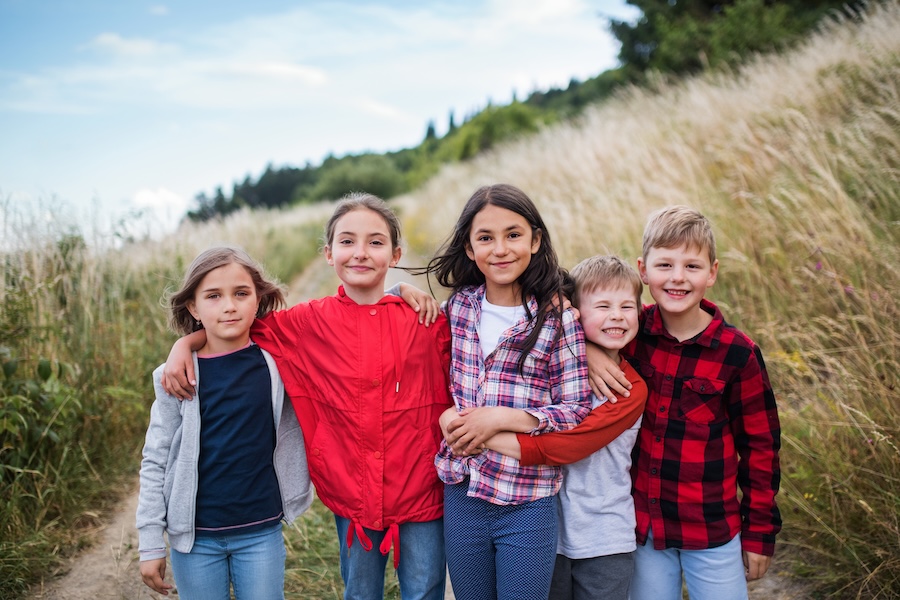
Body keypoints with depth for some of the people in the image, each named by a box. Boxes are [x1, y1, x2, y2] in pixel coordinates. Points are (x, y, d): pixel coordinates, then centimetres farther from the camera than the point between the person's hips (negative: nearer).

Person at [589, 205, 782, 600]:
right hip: (642, 527, 2)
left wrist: (760, 533, 1)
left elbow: (760, 447, -3)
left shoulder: (738, 353, -10)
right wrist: (587, 349, -17)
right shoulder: (630, 331, -5)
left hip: (713, 535, -2)